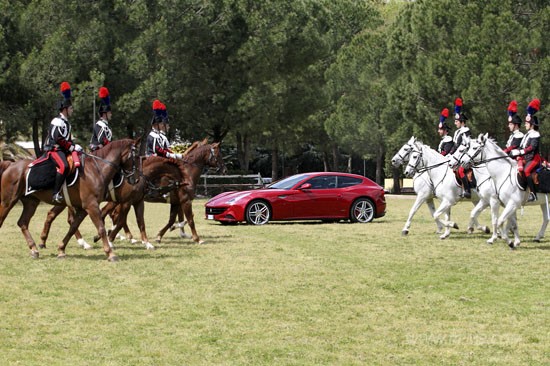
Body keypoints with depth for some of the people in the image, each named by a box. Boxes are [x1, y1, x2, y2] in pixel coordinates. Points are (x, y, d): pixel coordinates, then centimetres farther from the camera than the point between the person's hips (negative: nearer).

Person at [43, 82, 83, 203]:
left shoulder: (66, 122, 18)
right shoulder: (57, 121, -12)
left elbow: (67, 139, 23)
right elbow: (58, 140, -20)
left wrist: (74, 147, 6)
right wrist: (72, 147, -16)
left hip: (63, 150, 10)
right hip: (54, 149, -10)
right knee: (64, 166, -33)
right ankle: (56, 193, -35)